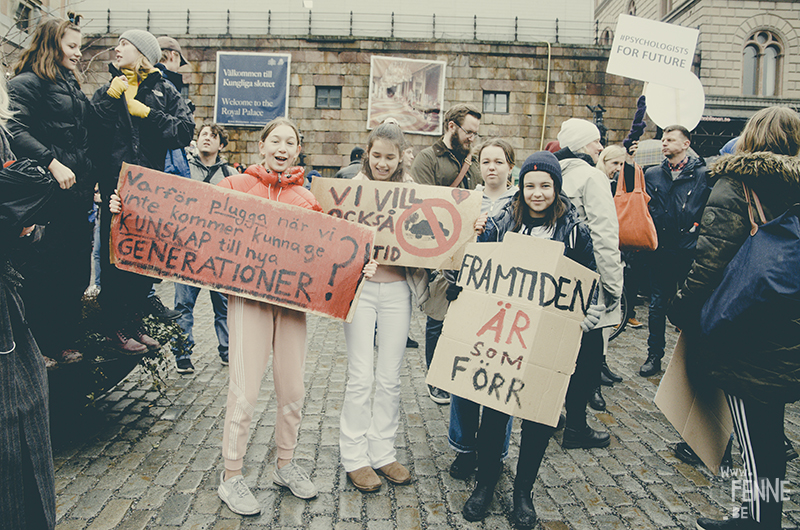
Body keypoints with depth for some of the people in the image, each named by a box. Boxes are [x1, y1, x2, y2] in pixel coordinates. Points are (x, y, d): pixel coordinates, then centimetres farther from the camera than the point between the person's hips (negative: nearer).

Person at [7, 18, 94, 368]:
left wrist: (91, 180, 17)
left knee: (75, 268, 9)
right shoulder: (26, 83, -3)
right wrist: (52, 163, -25)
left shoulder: (72, 86, 23)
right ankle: (37, 348, 8)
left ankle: (65, 341, 19)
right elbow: (16, 131, -17)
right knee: (41, 271, -3)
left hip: (75, 192, 8)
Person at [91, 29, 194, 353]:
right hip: (115, 187, 0)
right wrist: (110, 100, -11)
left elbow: (185, 131, -6)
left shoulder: (163, 91, 9)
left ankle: (134, 324, 21)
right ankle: (116, 328, 12)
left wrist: (148, 113, -10)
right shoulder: (107, 91, 12)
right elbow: (90, 133, -2)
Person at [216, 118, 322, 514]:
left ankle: (285, 465, 30)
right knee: (245, 389, -3)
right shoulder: (236, 186, 4)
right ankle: (231, 477, 15)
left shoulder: (307, 198, 11)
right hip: (249, 293, -3)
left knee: (292, 388, 11)